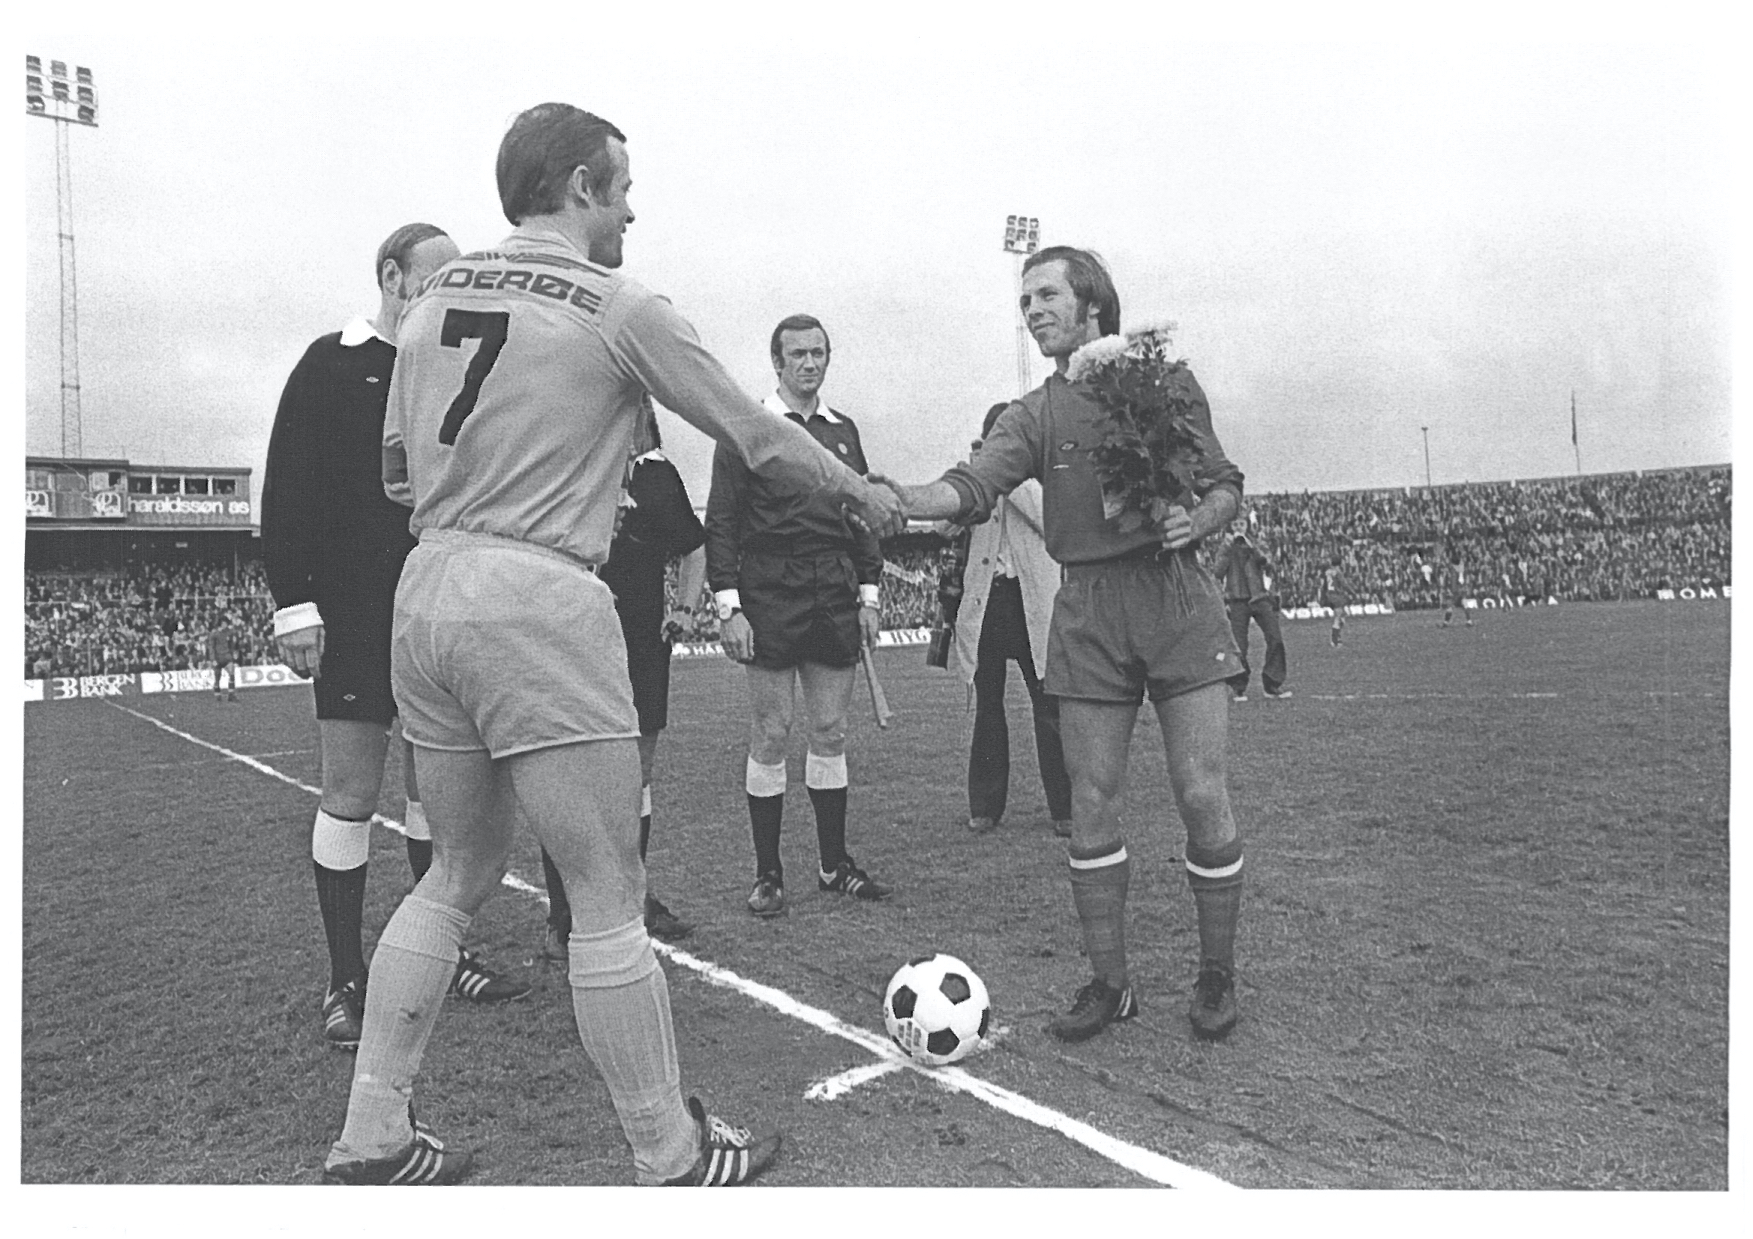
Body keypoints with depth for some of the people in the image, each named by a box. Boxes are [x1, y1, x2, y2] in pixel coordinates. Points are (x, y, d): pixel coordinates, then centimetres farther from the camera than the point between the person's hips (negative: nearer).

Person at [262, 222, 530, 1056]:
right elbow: (287, 491, -5)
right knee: (351, 791, -1)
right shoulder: (332, 365, -1)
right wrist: (294, 602, -12)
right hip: (355, 612, -5)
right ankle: (346, 981, 10)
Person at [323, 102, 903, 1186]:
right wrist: (865, 493, 16)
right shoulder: (617, 306, -5)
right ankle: (672, 1159, 16)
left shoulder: (435, 299, 14)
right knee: (609, 897, 2)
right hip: (541, 605, -7)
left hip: (426, 594, 8)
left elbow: (397, 471, 20)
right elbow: (757, 437, 2)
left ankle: (371, 1138, 27)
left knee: (460, 873, 19)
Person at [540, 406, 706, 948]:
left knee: (638, 775, 11)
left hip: (642, 641, 4)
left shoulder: (659, 475, 9)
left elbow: (694, 547, 22)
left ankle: (634, 896, 27)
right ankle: (563, 915, 9)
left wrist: (685, 607, 14)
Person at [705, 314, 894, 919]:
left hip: (835, 597, 5)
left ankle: (834, 863, 20)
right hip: (769, 596, -4)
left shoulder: (843, 430, 15)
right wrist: (728, 605, -11)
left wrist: (869, 594, 10)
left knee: (830, 731, 9)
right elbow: (720, 521, -3)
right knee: (770, 736, 0)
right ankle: (767, 874, 10)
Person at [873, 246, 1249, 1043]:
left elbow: (1225, 485, 11)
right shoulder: (1035, 414, 8)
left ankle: (1216, 976, 17)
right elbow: (973, 485, -9)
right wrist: (901, 499, -28)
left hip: (1176, 597, -1)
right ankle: (1109, 983, 18)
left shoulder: (1167, 380, 8)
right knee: (1091, 807, 3)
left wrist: (1197, 517, -12)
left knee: (1202, 798, -3)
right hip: (1088, 613, 2)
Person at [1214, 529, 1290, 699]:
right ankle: (1239, 688, 6)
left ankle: (1272, 684, 0)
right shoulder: (1225, 552, 10)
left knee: (1276, 639, -8)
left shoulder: (1255, 549, 14)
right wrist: (1230, 548, -5)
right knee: (1239, 647, -5)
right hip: (1238, 601, -2)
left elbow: (1268, 566, -4)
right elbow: (1217, 573, -7)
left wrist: (1252, 547, -11)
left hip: (1260, 599, 2)